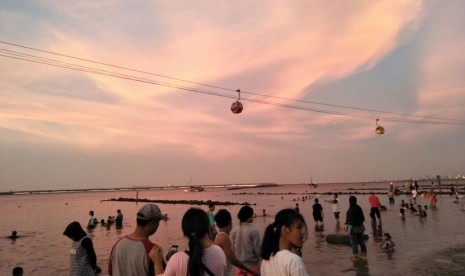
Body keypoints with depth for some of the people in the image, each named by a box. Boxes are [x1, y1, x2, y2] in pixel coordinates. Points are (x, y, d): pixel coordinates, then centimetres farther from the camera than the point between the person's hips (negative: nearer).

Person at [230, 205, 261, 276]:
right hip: (252, 264, -4)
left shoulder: (234, 231, -5)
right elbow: (257, 249, -13)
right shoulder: (253, 231, -18)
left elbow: (232, 247, 1)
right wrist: (259, 258, 8)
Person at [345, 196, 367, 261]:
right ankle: (364, 254, 24)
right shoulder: (359, 208, 1)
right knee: (361, 241, 16)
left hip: (353, 227, -7)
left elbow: (351, 220, -21)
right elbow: (362, 218, 8)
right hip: (360, 226, 7)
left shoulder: (351, 209, -21)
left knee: (354, 242, 5)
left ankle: (355, 256, 12)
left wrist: (349, 229, -15)